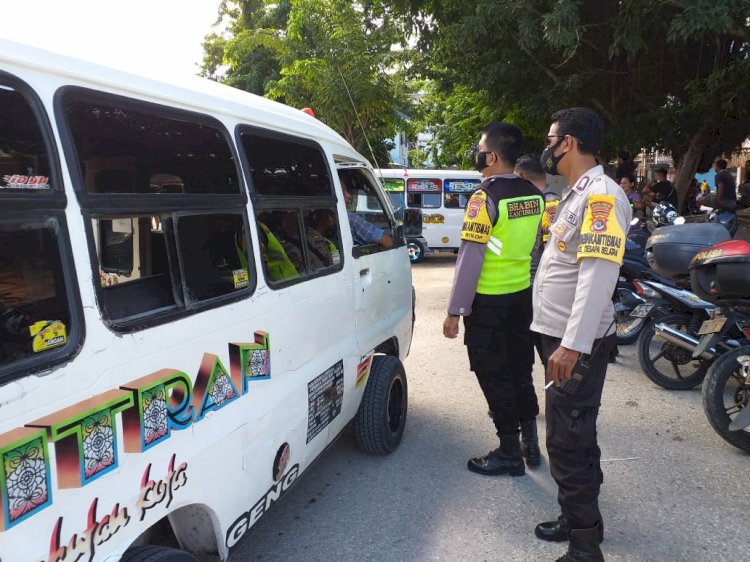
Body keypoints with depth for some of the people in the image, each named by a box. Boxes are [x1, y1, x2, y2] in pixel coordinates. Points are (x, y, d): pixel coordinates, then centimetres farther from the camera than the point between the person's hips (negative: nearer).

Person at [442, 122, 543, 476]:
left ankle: (509, 453, 16)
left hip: (488, 302, -7)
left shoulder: (485, 197, -17)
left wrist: (454, 312, -15)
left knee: (495, 377, 6)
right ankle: (531, 444, 30)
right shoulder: (534, 195, 5)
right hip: (523, 297, 7)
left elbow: (470, 259, -19)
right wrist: (532, 291, 20)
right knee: (520, 371, 19)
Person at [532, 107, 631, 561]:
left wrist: (573, 344, -30)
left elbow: (598, 275, -26)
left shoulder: (601, 196, -17)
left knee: (568, 442, -3)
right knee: (576, 436, 19)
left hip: (578, 343, -10)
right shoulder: (578, 194, 16)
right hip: (564, 336, 10)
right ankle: (580, 519, 34)